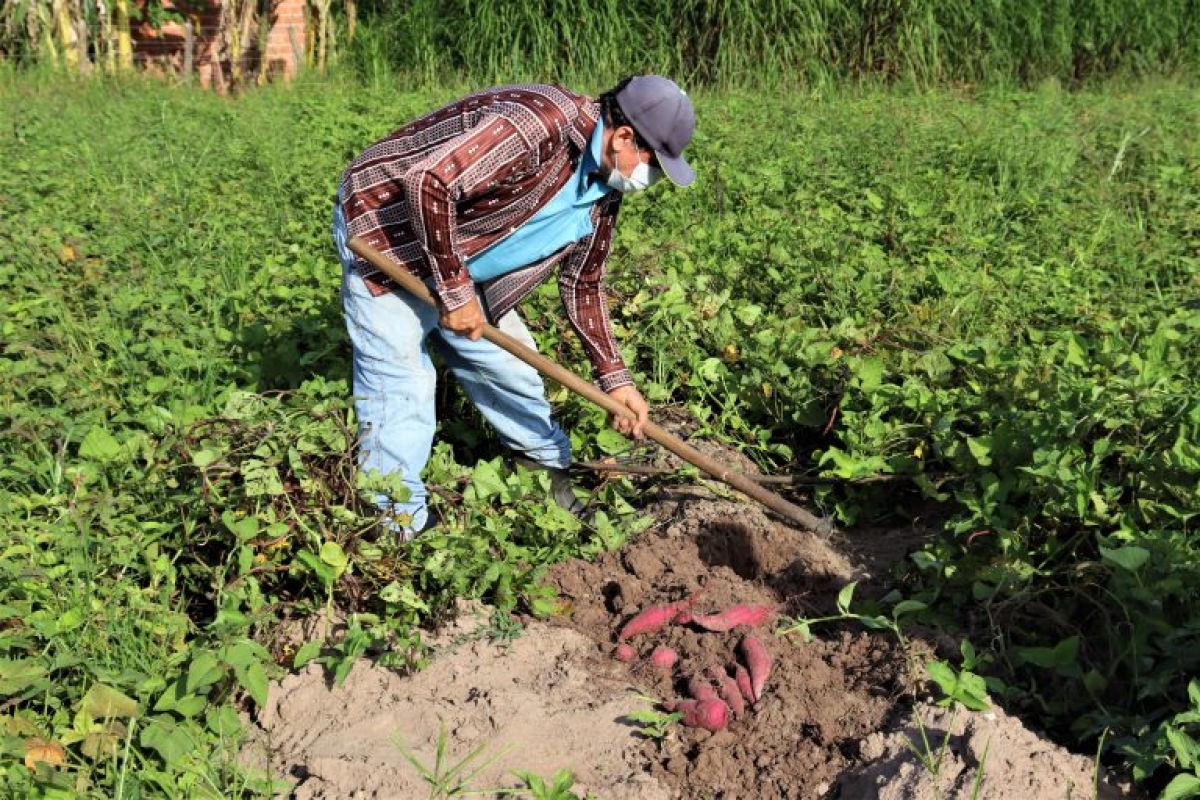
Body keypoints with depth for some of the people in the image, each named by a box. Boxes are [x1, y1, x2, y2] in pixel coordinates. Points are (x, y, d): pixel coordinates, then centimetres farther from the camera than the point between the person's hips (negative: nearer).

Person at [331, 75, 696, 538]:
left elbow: (583, 284, 9)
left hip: (460, 265, 8)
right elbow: (428, 182, -37)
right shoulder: (539, 123, -32)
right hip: (383, 227, -8)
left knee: (508, 364, 11)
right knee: (400, 385, -12)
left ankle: (551, 468, 34)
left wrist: (615, 378, 3)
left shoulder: (603, 192, -1)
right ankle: (401, 528, -1)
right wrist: (454, 291, -28)